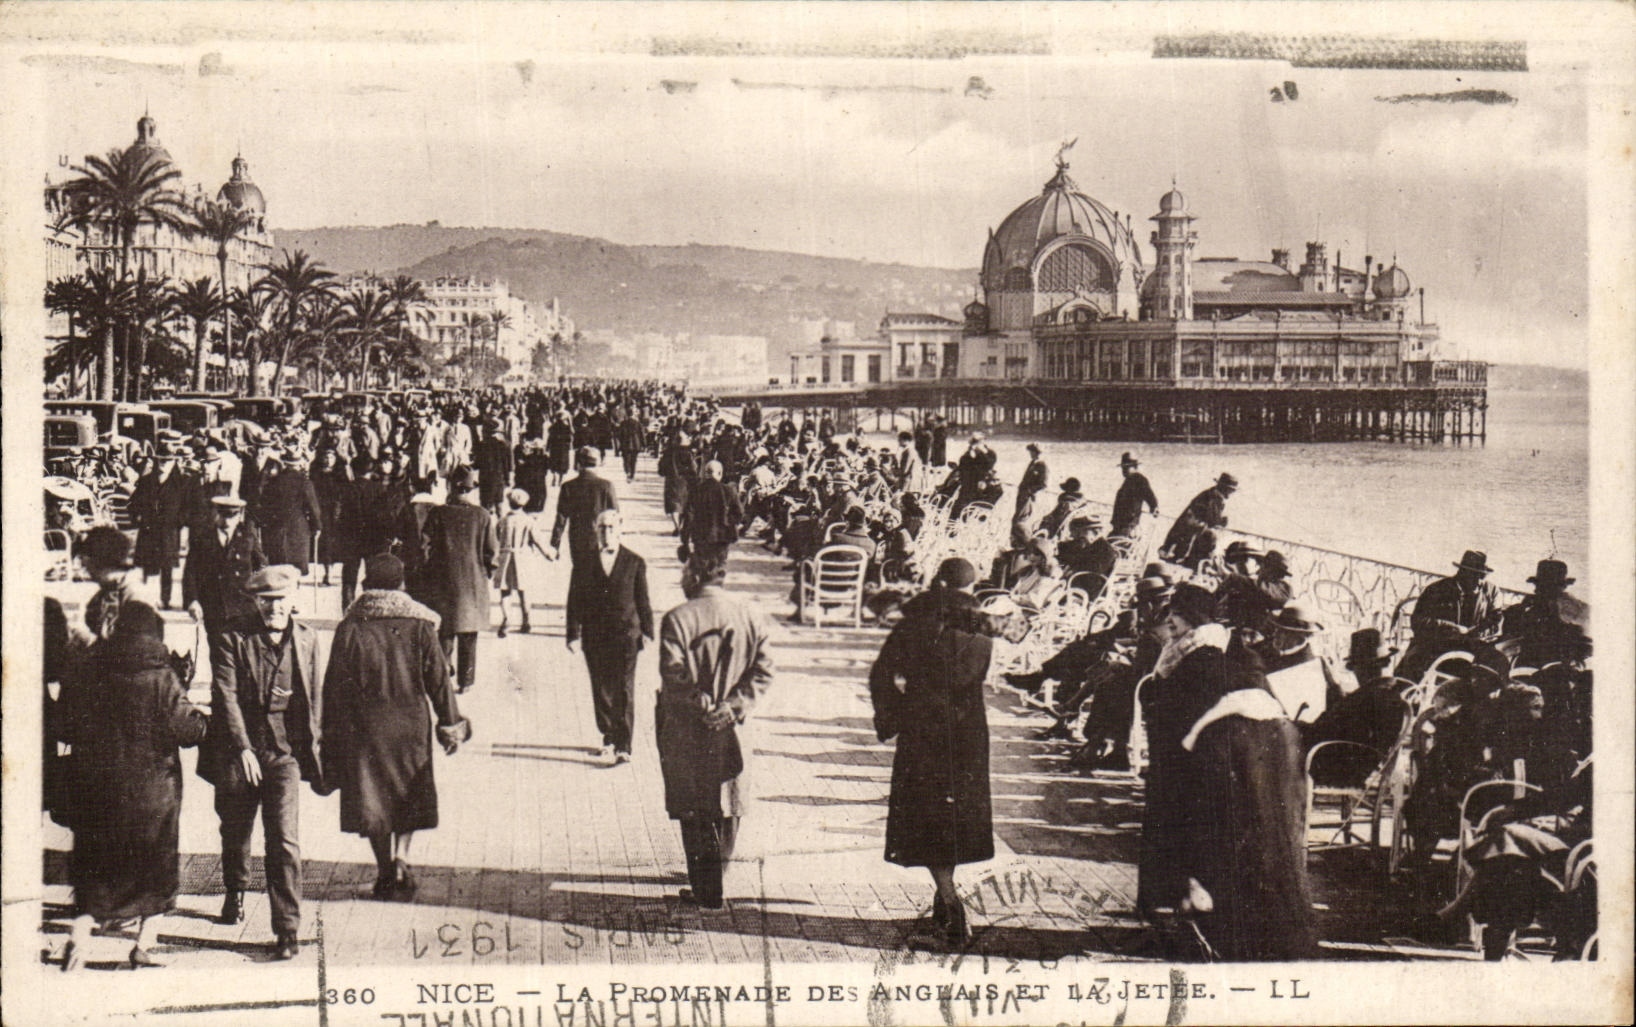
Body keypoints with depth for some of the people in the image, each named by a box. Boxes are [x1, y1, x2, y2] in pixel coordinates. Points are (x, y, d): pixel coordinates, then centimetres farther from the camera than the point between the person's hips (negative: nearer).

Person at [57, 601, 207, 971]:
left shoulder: (87, 673, -1)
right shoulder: (160, 677, -12)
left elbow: (68, 728, 4)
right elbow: (186, 728, -13)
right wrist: (203, 720, 7)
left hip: (95, 786, 3)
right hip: (151, 787, -3)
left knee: (93, 870, 13)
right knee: (157, 870, 12)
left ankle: (80, 935, -3)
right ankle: (144, 945, 15)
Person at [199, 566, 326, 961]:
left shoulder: (308, 640, 3)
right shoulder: (233, 639, -5)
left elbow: (316, 700, 9)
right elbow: (226, 696, -11)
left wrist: (313, 750, 7)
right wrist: (243, 749, -19)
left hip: (286, 753, 0)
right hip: (238, 751, 0)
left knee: (285, 842, -9)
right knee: (235, 832, 18)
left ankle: (287, 929, -6)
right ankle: (234, 893, 47)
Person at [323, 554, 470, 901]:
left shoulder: (350, 628, -4)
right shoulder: (419, 626, -4)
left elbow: (334, 686, -3)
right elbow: (439, 679, -2)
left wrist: (331, 739, 4)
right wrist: (451, 725, 7)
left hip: (362, 726, 0)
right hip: (410, 724, 0)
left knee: (372, 799, 10)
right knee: (409, 797, 13)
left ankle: (384, 870, 12)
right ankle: (400, 859, -6)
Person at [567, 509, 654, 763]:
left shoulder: (635, 563, 3)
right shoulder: (584, 563, 5)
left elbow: (643, 600, 6)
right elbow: (575, 600, 5)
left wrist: (647, 631, 1)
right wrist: (573, 633, -1)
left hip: (626, 635, -1)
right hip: (595, 637, 2)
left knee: (624, 691, -3)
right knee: (601, 689, 8)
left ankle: (623, 746, 0)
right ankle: (608, 737, 24)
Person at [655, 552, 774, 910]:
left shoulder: (678, 619, -11)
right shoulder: (752, 617, 2)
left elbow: (673, 675, -18)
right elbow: (763, 672, -4)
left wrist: (702, 704, -8)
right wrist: (735, 706, -9)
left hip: (687, 732, -4)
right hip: (731, 733, 4)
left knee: (695, 815, 5)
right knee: (727, 808, 18)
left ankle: (709, 890, 6)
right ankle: (714, 878, 30)